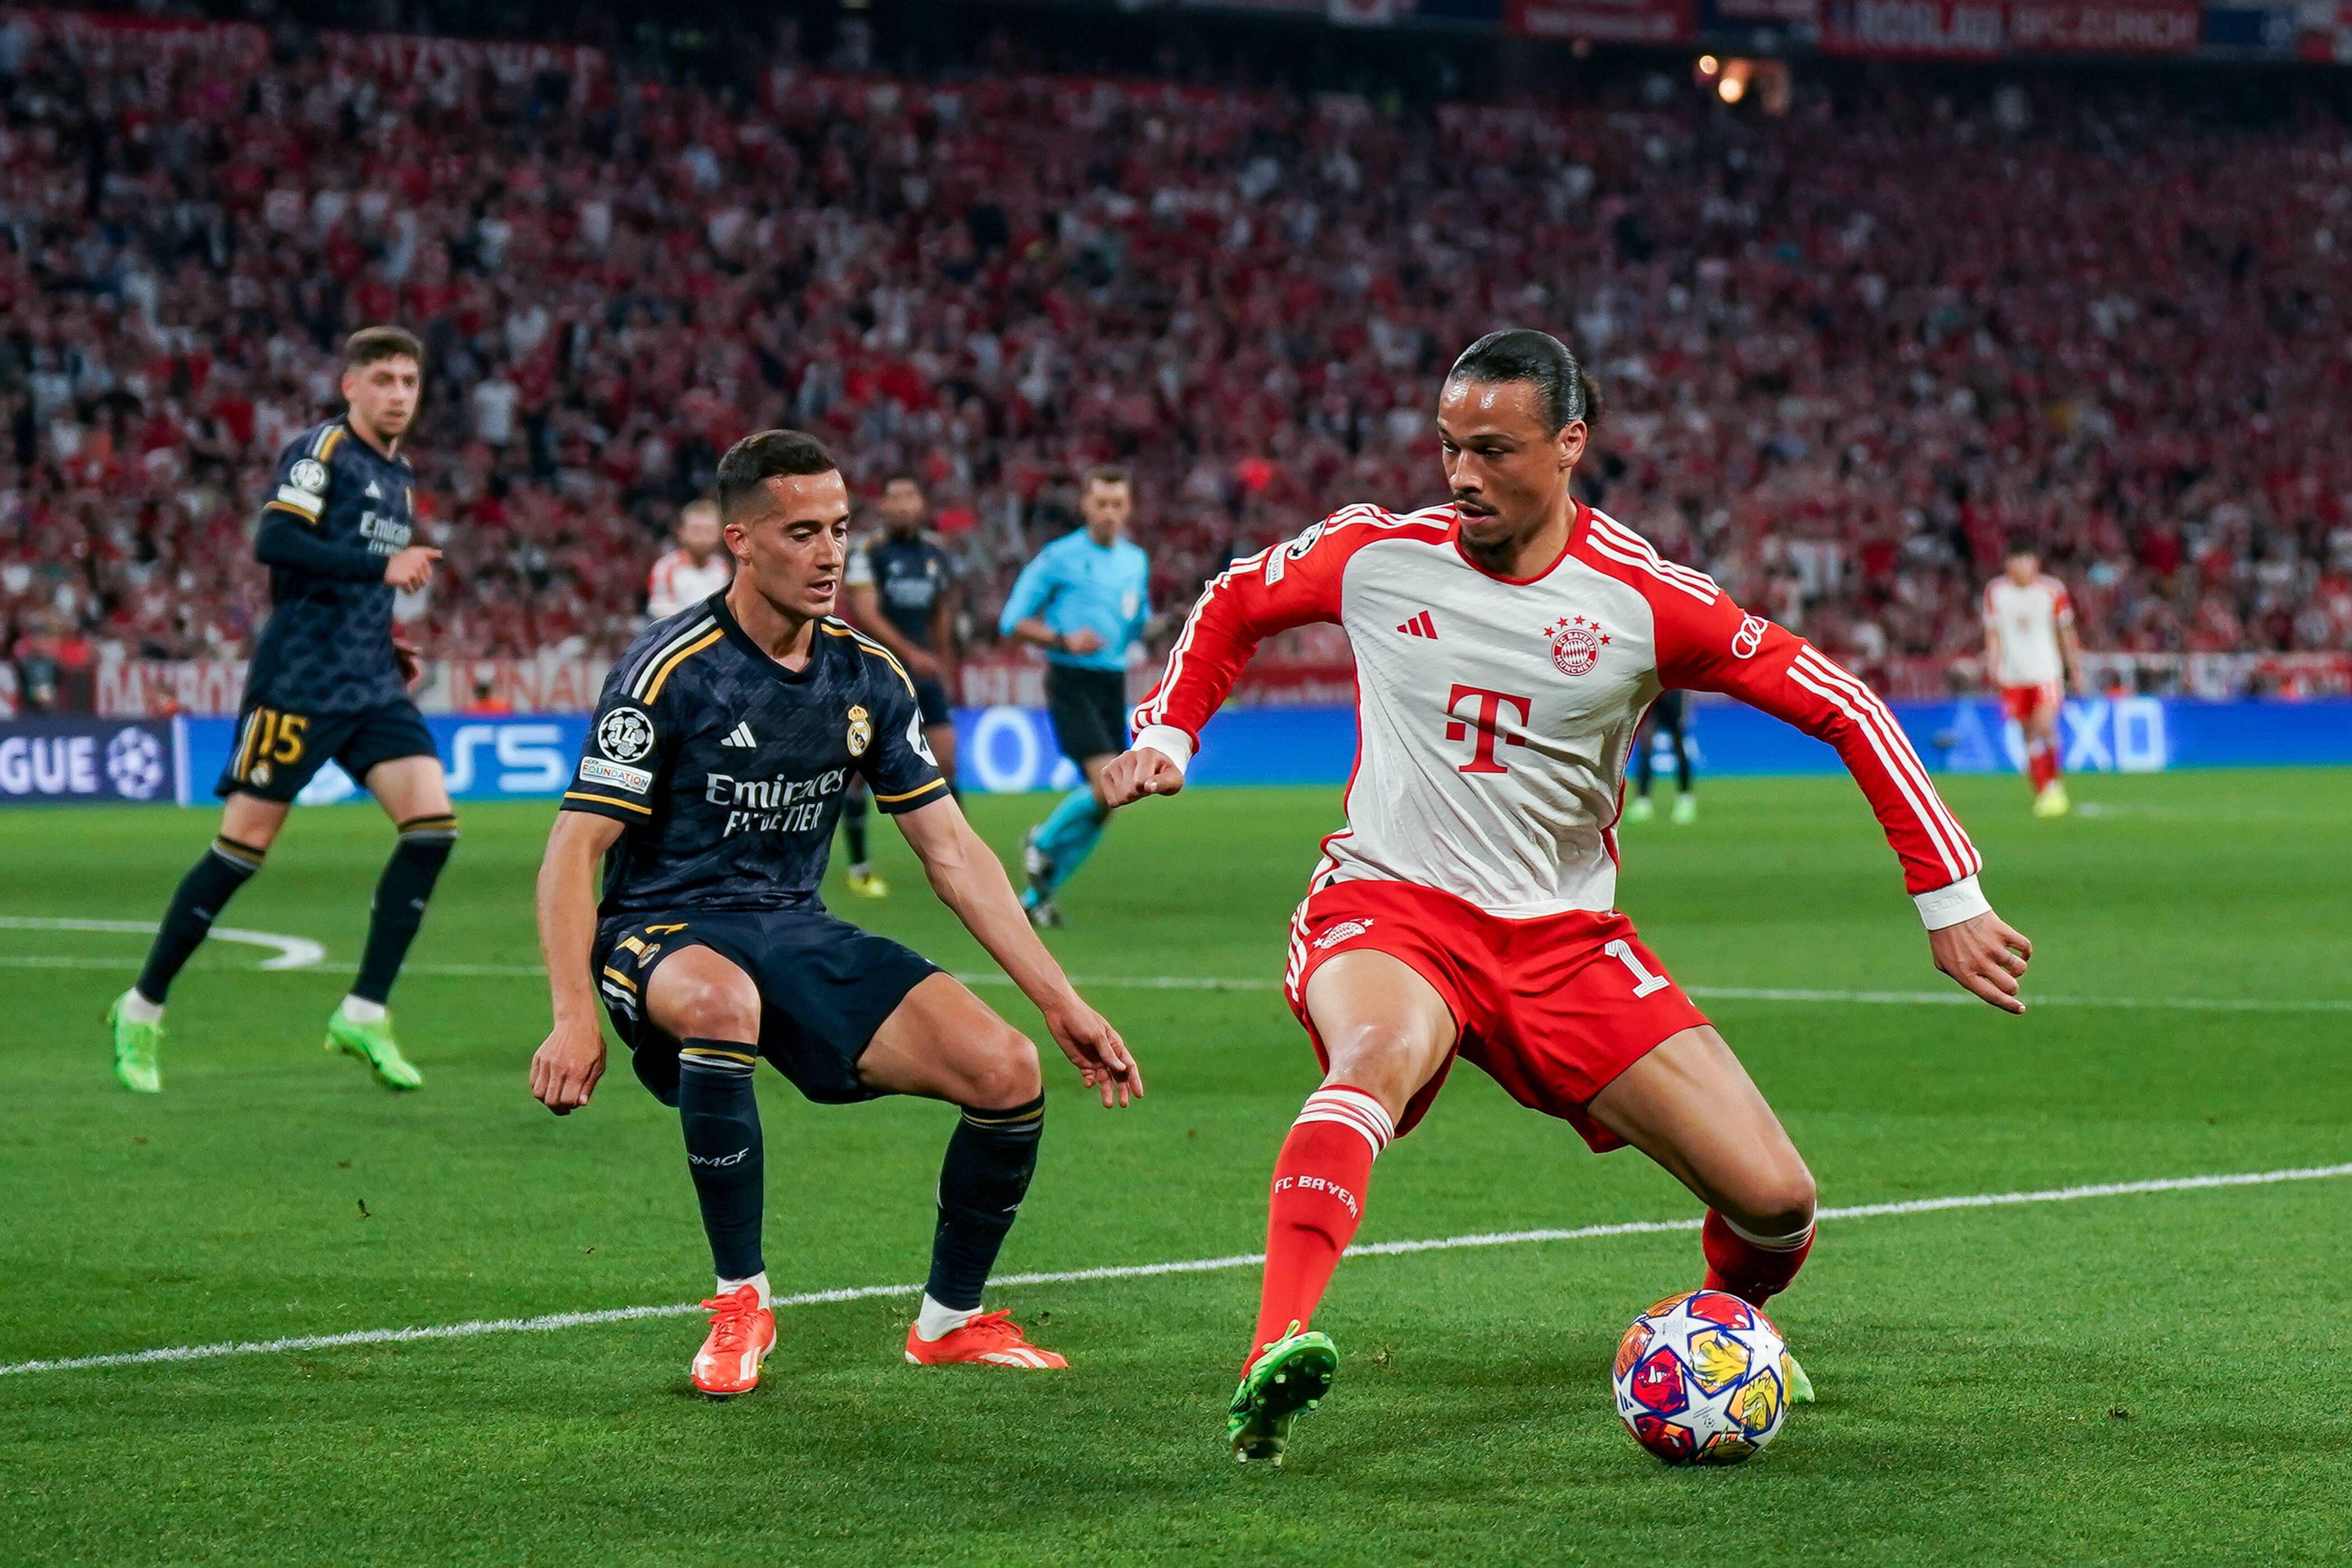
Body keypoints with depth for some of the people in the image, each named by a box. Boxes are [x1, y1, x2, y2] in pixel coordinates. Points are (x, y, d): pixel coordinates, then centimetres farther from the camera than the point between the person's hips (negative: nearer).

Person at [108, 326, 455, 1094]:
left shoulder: (397, 477, 18)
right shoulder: (322, 450, -7)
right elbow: (274, 541, -22)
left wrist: (388, 644, 13)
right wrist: (381, 565, -25)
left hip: (373, 687, 7)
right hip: (299, 681, -7)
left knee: (433, 822, -10)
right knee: (244, 845, -4)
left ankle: (364, 1014, -5)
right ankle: (141, 1010, 11)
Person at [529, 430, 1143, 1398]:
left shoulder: (869, 677, 4)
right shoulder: (673, 667, -13)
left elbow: (952, 853, 9)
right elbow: (574, 849, -15)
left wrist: (1062, 1003, 4)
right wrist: (574, 1019, -27)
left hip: (798, 933, 5)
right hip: (664, 934, -5)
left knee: (1008, 1073, -14)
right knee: (723, 999, -42)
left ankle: (951, 1320, 11)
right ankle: (741, 1302, -22)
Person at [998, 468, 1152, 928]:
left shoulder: (1137, 561, 13)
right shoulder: (1059, 558, -5)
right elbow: (1012, 621, -4)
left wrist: (1152, 625, 2)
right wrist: (1063, 640, -18)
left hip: (1113, 683, 6)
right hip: (1071, 681, -6)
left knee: (1103, 805, 3)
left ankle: (1037, 894, 15)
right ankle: (1043, 842, 6)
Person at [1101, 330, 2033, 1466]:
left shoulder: (1643, 601, -10)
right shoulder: (1378, 555, -5)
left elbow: (1845, 710, -3)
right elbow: (1231, 606, 17)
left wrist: (1950, 900, -4)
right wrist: (1166, 735, 1)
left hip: (1565, 938, 2)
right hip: (1391, 907, -2)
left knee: (1775, 1201, -4)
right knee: (1382, 1054, -40)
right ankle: (1270, 1363, -56)